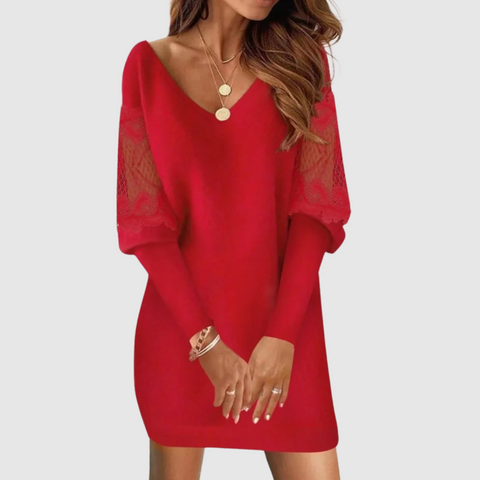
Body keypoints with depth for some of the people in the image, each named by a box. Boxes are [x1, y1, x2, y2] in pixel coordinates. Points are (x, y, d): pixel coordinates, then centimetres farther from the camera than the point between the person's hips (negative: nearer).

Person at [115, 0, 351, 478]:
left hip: (284, 330, 1)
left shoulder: (301, 57, 2)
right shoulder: (149, 64, -1)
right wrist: (204, 341, -11)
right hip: (178, 326, 0)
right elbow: (145, 219, -4)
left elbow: (316, 205, -4)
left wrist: (283, 334, -13)